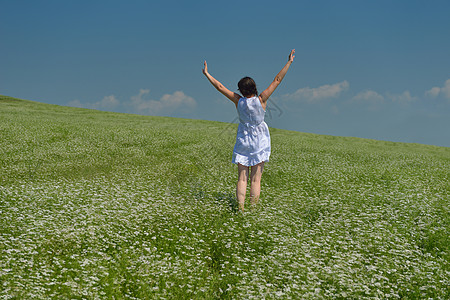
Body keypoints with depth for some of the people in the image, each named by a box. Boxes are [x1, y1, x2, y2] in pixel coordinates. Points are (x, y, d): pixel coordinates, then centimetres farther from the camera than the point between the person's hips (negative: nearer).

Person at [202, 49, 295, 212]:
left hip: (243, 141, 1)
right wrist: (289, 62, -7)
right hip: (259, 141, -1)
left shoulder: (238, 101, -11)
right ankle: (253, 209, 2)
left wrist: (207, 74, 8)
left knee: (242, 178, 5)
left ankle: (241, 209, 0)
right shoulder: (261, 99, -15)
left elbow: (219, 86, -3)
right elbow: (277, 80, -12)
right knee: (256, 178, 2)